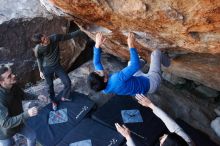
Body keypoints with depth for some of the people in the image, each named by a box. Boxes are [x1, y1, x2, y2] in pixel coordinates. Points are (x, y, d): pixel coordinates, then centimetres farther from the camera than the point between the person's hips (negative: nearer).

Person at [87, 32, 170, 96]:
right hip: (151, 83, -7)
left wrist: (97, 45, -13)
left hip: (141, 80, 7)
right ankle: (163, 61, 41)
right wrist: (131, 46, -36)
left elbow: (96, 63, -8)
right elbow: (135, 66, -41)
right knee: (156, 52, 5)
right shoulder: (117, 79, -44)